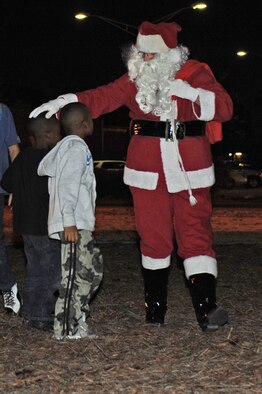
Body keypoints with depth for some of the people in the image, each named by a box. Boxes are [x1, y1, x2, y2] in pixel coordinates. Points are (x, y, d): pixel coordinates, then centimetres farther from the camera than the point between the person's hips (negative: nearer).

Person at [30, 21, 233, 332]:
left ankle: (206, 308, -10)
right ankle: (155, 305, 16)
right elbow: (105, 97, 1)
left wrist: (191, 93, -20)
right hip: (148, 171, 3)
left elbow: (224, 108, -5)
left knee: (196, 235, -8)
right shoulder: (136, 79, 9)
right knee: (153, 237, 5)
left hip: (190, 171, -2)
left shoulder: (196, 74, 2)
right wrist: (65, 101, -13)